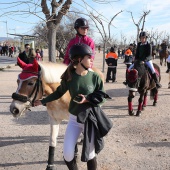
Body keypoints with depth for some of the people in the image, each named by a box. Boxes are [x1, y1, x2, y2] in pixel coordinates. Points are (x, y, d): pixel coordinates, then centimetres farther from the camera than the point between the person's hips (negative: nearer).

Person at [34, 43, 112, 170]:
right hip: (74, 119, 1)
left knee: (90, 155, 6)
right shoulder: (68, 77, -10)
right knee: (68, 154, 2)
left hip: (91, 119, -1)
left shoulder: (95, 77, -11)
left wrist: (87, 99, -21)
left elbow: (102, 97, -5)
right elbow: (59, 92, 6)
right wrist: (42, 101, 10)